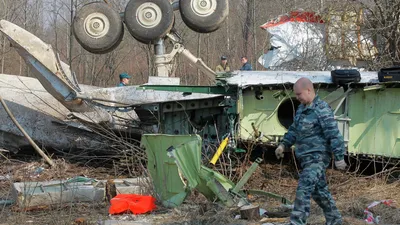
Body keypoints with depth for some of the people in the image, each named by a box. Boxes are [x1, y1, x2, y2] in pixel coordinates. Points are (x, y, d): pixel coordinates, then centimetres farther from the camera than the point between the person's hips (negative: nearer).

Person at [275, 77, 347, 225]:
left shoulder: (321, 109, -16)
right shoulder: (302, 108, 13)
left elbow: (333, 134, -19)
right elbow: (294, 129, 24)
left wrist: (339, 157, -21)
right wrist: (284, 144, 13)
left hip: (317, 157, -9)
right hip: (306, 157, 9)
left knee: (304, 189, -16)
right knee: (319, 191, 16)